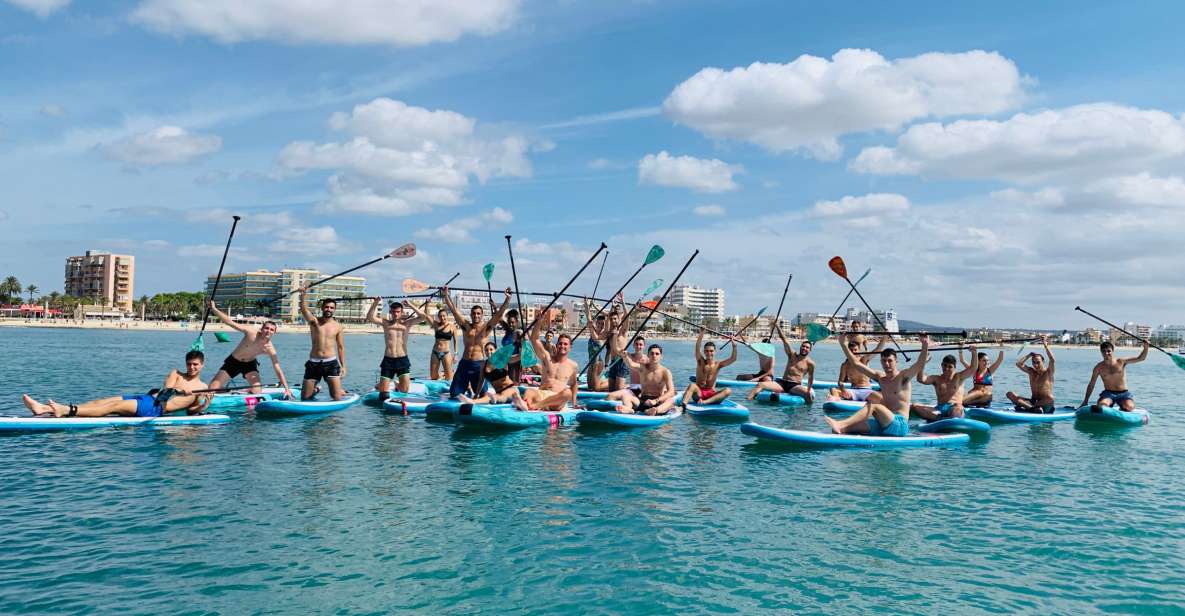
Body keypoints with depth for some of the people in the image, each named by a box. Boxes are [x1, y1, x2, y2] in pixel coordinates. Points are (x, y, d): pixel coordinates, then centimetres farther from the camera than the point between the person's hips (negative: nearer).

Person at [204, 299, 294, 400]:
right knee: (212, 388, -5)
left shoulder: (270, 349, -24)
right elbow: (230, 322, -29)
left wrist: (287, 389, -27)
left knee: (258, 392, -11)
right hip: (233, 361, -1)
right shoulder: (251, 334, -28)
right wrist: (213, 309, -38)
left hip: (249, 364, 1)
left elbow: (278, 370, -21)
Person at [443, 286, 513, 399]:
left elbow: (499, 313, -10)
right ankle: (467, 386, 41)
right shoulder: (465, 326, 3)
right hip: (464, 363, 1)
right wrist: (446, 296, -13)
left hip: (479, 364, -1)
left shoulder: (486, 327, -1)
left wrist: (508, 298, -21)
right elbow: (454, 310, -3)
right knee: (454, 394, 7)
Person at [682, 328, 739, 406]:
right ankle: (683, 406, -53)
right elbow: (697, 348, -16)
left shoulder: (718, 365, 5)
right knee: (692, 386, -34)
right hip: (699, 393, -2)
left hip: (711, 393, 2)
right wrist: (701, 333, -27)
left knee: (728, 391, -25)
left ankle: (706, 402, -39)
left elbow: (733, 359, -5)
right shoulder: (701, 362, 1)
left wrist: (734, 346, -17)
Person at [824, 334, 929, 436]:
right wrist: (843, 345, 13)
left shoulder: (903, 377, 0)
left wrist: (925, 347, -35)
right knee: (850, 426, -11)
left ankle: (841, 424, -43)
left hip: (900, 425, -7)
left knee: (872, 406, -30)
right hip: (883, 425, 7)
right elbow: (856, 364, 17)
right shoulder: (880, 377, 16)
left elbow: (920, 364, -18)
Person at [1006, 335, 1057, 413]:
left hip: (1046, 405, -4)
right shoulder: (1031, 372, 10)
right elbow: (1019, 364, -3)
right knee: (1010, 394, -16)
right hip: (1033, 401, 4)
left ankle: (1026, 407, -35)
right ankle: (1032, 408, -37)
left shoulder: (1048, 372, -2)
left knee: (1050, 398, -40)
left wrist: (1045, 345, -16)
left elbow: (1052, 359, -19)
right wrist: (1030, 355, 0)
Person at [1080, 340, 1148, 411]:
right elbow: (1091, 385, 9)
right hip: (1108, 393, -1)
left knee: (1129, 407, -31)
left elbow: (1140, 358, -2)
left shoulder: (1121, 362, 4)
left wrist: (1146, 348, -22)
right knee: (1102, 405, -34)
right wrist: (1085, 401, 8)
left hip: (1124, 393, 1)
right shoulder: (1099, 367, 4)